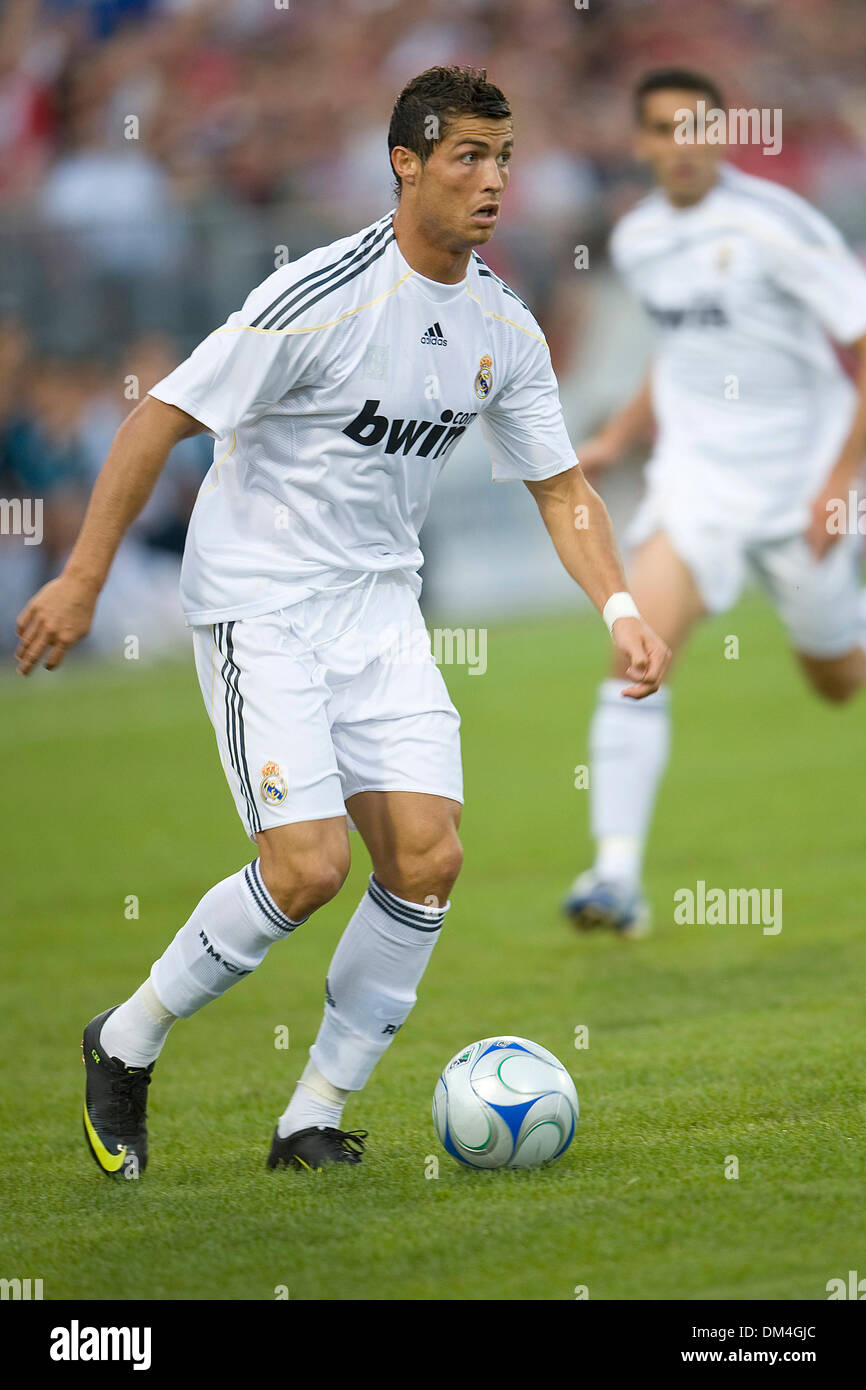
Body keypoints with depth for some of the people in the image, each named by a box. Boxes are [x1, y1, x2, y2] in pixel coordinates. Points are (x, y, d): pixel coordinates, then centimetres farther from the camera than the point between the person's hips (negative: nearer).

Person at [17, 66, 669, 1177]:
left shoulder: (504, 327, 1)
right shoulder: (323, 294, -19)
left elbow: (559, 486, 12)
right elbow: (164, 414, -16)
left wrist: (621, 610, -4)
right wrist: (84, 577, -17)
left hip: (378, 605, 7)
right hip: (257, 601, -6)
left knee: (427, 857, -7)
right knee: (308, 869, -16)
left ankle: (313, 1119, 6)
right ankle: (126, 1045, 8)